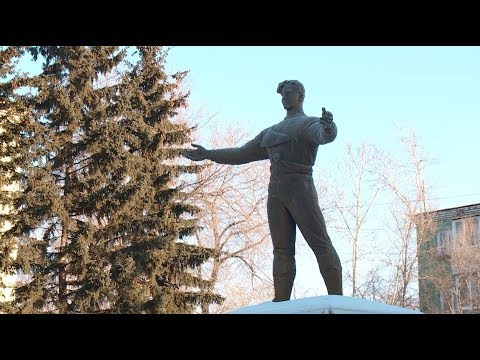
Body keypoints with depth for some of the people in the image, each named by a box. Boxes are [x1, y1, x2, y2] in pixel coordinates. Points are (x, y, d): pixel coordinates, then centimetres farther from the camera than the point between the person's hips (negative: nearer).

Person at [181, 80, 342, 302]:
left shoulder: (310, 123, 5)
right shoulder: (271, 132, 27)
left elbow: (325, 135, -20)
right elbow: (242, 154, 31)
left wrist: (328, 126, -45)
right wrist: (208, 155, 24)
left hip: (301, 189, -7)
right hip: (275, 193, 7)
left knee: (321, 244, -10)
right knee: (282, 251, -1)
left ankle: (336, 300, -14)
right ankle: (281, 304, -6)